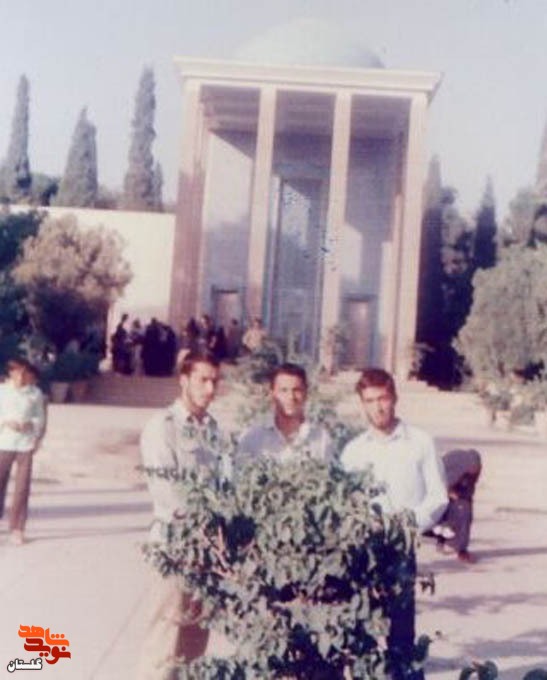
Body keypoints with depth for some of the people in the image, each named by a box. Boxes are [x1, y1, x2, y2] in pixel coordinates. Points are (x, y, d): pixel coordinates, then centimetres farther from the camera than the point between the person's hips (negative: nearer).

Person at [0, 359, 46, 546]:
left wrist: (29, 424, -10)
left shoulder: (36, 393, 4)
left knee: (22, 487, -2)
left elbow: (40, 418, 8)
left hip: (26, 445, 0)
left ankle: (17, 529, 7)